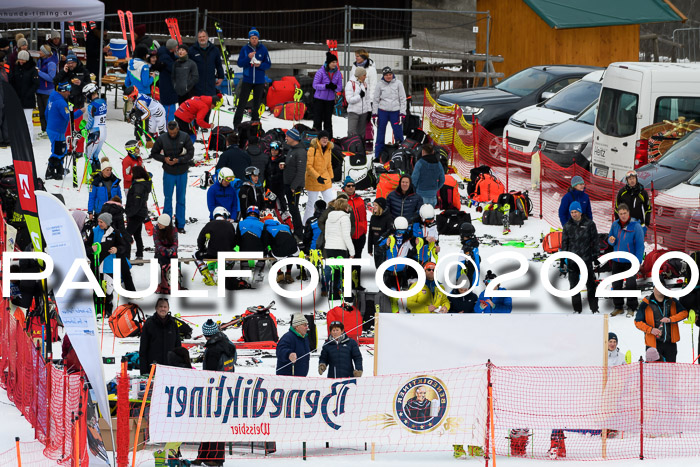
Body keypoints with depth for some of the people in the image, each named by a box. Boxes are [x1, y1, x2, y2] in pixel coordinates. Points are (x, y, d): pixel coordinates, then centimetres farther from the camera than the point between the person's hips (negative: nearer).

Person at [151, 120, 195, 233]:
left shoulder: (185, 137, -9)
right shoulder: (162, 139, -8)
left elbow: (190, 153, -7)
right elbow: (154, 153, 3)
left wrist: (179, 160, -20)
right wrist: (164, 159, -14)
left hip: (182, 173, 0)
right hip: (168, 173, 0)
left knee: (181, 200, 8)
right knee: (168, 199, 4)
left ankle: (180, 225, 16)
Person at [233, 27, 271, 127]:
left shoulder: (263, 49, 0)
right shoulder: (245, 49, 0)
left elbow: (268, 64, 2)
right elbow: (239, 63, -4)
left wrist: (260, 65, -17)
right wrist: (248, 58, -20)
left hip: (259, 81, 1)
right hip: (247, 80, -1)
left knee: (256, 103, 9)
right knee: (242, 103, -5)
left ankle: (255, 121, 20)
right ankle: (237, 123, -4)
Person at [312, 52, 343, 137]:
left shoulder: (338, 73, 0)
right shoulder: (321, 72, -11)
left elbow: (340, 88, 4)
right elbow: (315, 85, -11)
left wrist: (335, 87, -19)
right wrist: (326, 86, -23)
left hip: (330, 99, 4)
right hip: (319, 99, -4)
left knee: (328, 120, 11)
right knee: (318, 120, -2)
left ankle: (329, 138, 16)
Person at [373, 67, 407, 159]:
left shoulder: (398, 83, 1)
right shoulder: (380, 84, 2)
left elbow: (403, 99, 2)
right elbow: (375, 100, 8)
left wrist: (402, 114, -4)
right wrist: (374, 114, 3)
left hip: (395, 111, -1)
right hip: (383, 111, 1)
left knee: (398, 134, -2)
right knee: (380, 134, 3)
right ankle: (377, 156, 9)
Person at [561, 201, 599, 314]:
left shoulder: (589, 224, 0)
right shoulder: (567, 226, 7)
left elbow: (595, 241, 4)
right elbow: (564, 243, 10)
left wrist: (595, 255, -1)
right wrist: (563, 259, 6)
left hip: (586, 259, -2)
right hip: (572, 260, 2)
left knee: (590, 284, 0)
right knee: (574, 285, 4)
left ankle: (594, 308, 8)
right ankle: (577, 308, 12)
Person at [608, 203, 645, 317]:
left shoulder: (635, 226, -10)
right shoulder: (615, 225, 4)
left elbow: (640, 245, -10)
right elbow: (610, 238, 15)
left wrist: (638, 261, -14)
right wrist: (611, 240, -11)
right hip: (617, 260, 5)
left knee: (630, 284, -4)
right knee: (616, 284, 8)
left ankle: (631, 308, 6)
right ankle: (618, 307, 19)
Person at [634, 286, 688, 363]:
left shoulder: (672, 301, 5)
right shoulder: (646, 304, -3)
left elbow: (684, 313, 1)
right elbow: (638, 322, -2)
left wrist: (670, 319, -16)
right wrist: (650, 329, -18)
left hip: (670, 342, 3)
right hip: (653, 343, -3)